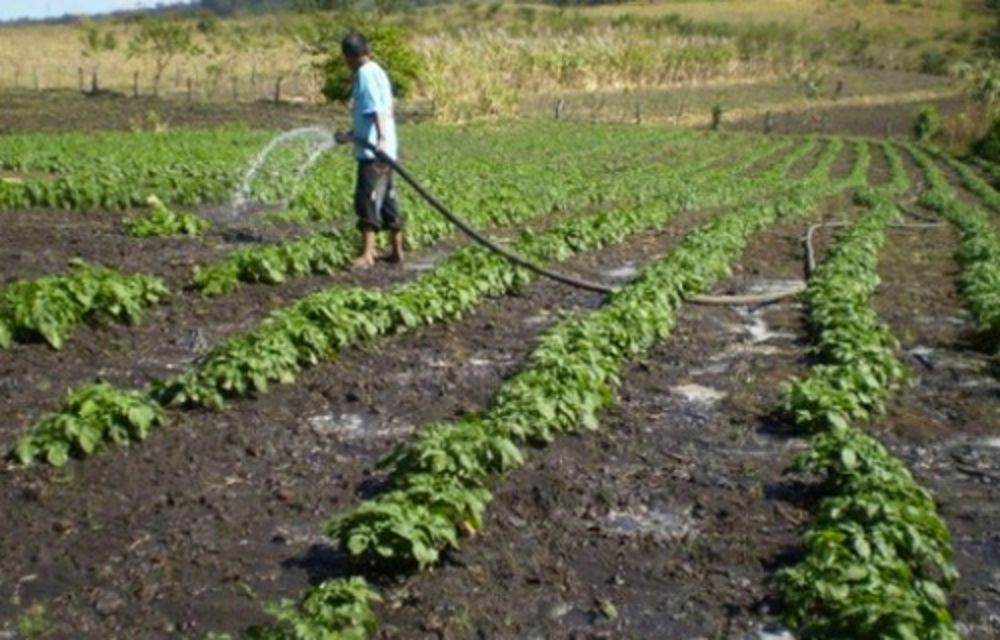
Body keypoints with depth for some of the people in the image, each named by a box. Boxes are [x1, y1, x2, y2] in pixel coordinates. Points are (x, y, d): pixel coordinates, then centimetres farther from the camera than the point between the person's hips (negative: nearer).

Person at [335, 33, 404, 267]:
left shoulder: (366, 74, -10)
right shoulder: (376, 71, 20)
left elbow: (378, 109, -24)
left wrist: (381, 138, -35)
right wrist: (350, 135, 35)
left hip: (373, 151, -10)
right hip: (383, 150, 10)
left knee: (367, 200, -12)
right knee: (387, 199, 14)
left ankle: (367, 254, -14)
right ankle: (397, 250, 21)